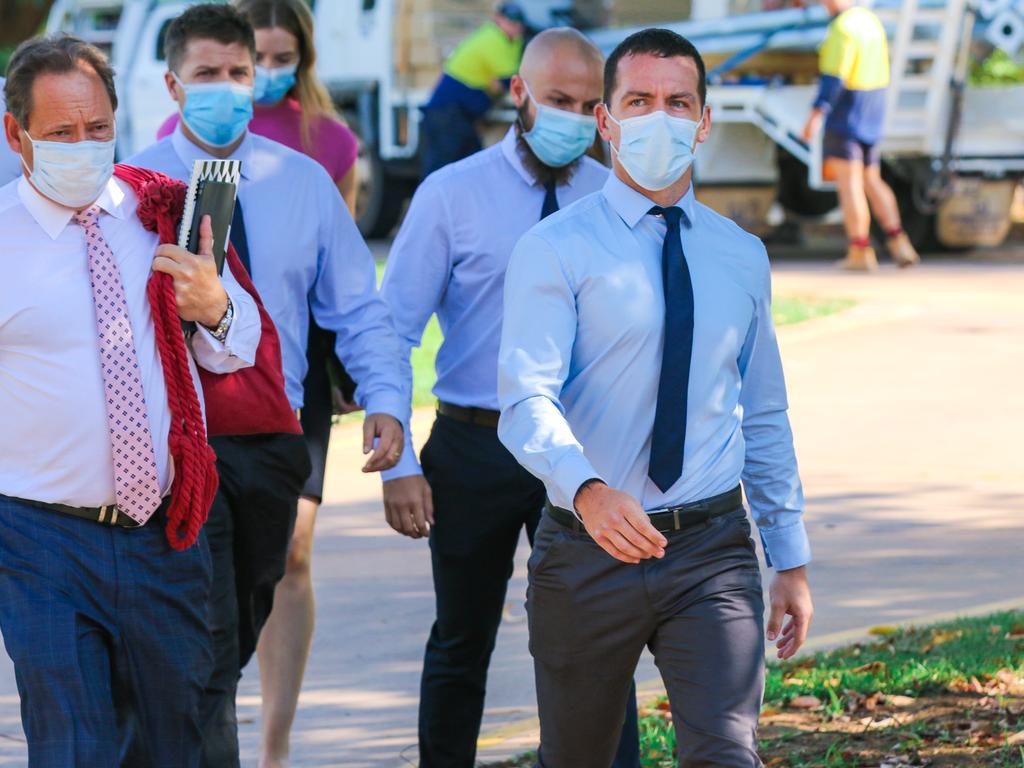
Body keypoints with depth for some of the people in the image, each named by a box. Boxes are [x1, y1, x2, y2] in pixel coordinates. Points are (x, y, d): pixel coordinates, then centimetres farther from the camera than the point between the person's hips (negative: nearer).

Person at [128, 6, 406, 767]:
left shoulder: (305, 182, 6)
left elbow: (359, 308, 6)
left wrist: (385, 400, -11)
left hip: (274, 437, 3)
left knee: (238, 631, 15)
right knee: (209, 645, -11)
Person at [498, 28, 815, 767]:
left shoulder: (742, 256, 10)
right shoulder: (556, 250, -4)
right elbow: (527, 399, -17)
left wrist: (792, 559, 15)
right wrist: (587, 490, -36)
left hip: (714, 550, 2)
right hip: (588, 552, -2)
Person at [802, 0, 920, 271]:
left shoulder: (842, 28, -17)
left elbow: (834, 76, -23)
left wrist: (817, 113, -26)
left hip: (845, 115, -9)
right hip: (872, 116, 9)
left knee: (848, 184, -4)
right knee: (871, 182, 14)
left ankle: (860, 251, -5)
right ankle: (898, 242, 3)